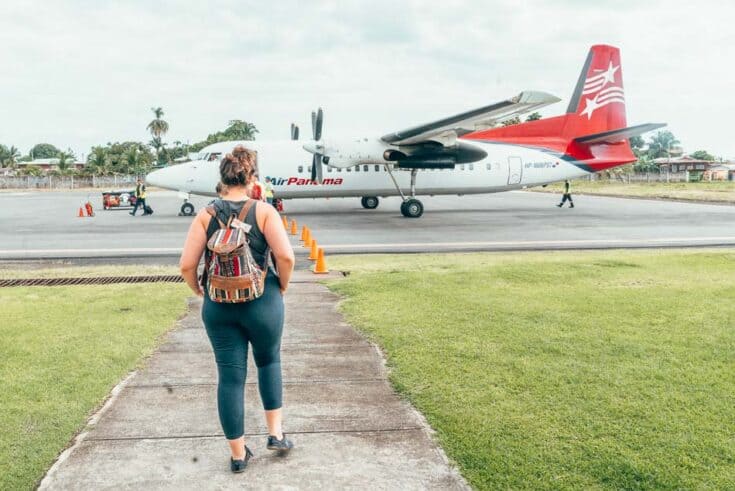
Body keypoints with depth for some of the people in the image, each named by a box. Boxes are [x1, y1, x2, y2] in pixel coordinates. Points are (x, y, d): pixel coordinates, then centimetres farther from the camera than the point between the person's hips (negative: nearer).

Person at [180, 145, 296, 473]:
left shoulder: (206, 215, -2)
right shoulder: (264, 211, -7)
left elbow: (186, 265, -7)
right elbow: (286, 256, -17)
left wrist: (198, 290, 11)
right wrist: (282, 286, 1)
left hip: (218, 306, 2)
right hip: (262, 302, -1)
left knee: (230, 376, 10)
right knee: (269, 361, 24)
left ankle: (238, 454, 22)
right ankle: (276, 433, 25)